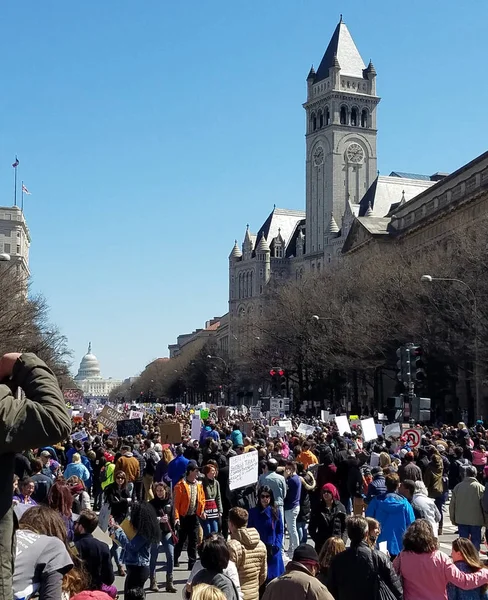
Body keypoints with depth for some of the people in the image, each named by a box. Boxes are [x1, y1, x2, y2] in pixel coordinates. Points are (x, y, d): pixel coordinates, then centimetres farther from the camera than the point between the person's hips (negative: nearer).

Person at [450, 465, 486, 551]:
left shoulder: (458, 487, -1)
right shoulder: (480, 488, -10)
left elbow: (452, 505, 3)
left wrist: (453, 519, 14)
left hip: (461, 519, 2)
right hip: (476, 520, -2)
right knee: (475, 541, 8)